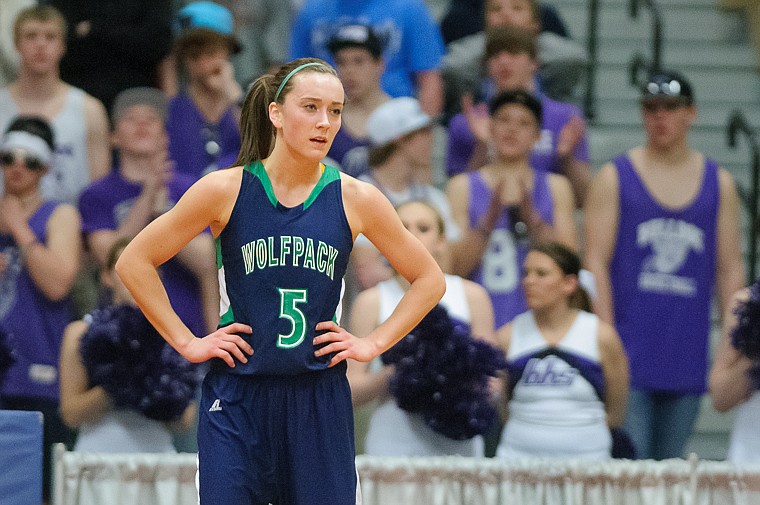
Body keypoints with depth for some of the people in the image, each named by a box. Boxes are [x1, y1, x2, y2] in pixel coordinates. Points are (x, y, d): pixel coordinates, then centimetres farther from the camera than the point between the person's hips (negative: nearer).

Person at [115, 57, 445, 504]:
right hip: (237, 399, -1)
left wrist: (374, 344, 3)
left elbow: (430, 280, 13)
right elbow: (134, 262, 3)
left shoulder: (356, 199, 1)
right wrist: (186, 342, -1)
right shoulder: (225, 190, -4)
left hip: (320, 400, 1)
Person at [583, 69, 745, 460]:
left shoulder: (719, 184, 12)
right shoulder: (615, 178, 4)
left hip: (687, 358, 3)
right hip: (629, 352, -3)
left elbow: (730, 269, 11)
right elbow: (596, 262, -2)